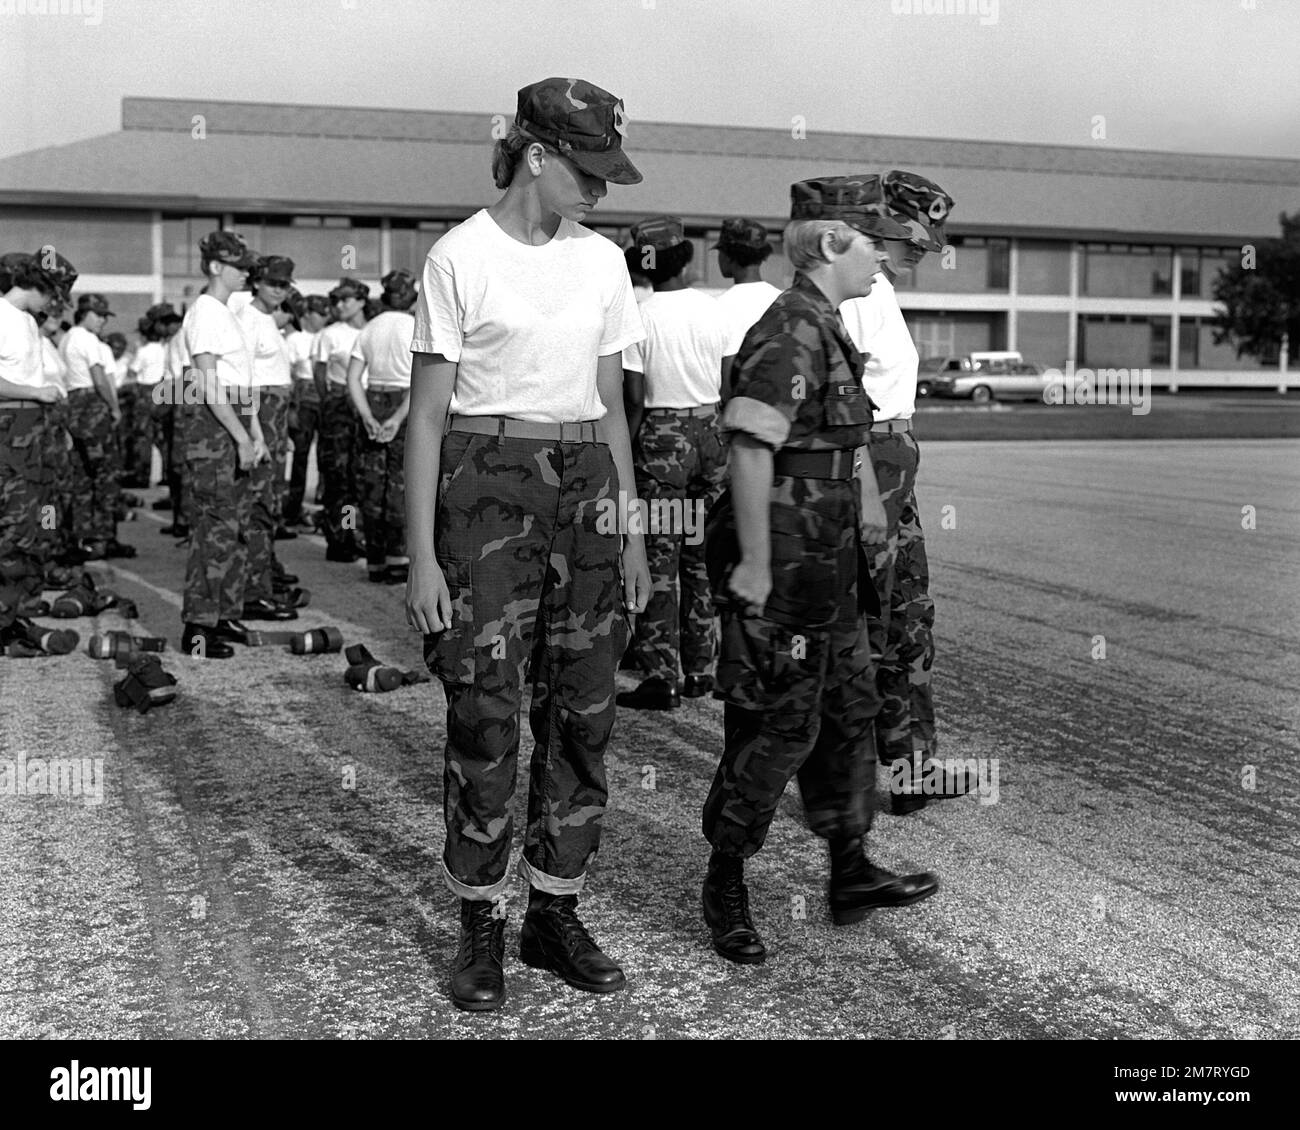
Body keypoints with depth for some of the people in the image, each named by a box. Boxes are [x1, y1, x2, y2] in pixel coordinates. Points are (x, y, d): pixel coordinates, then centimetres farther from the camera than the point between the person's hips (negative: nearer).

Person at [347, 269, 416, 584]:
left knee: (372, 487, 9)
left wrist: (368, 416, -7)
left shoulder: (369, 329, 8)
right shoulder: (416, 328, -5)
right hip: (406, 408, -4)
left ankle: (376, 563, 12)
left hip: (373, 404, 4)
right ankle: (399, 560, -3)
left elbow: (353, 379, 0)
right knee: (402, 486, 1)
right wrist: (399, 418, -17)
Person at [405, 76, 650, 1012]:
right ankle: (481, 928, 14)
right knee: (485, 715, -2)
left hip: (587, 485, 5)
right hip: (488, 486, -5)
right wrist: (423, 556, -11)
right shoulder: (461, 258, -6)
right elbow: (428, 416, -7)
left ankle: (556, 915, 20)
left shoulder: (603, 261, 9)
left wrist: (631, 530, 11)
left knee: (583, 712, 6)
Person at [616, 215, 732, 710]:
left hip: (661, 438, -4)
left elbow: (634, 397, -13)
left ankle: (661, 676, 0)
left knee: (658, 558, 1)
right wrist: (723, 441, 15)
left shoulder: (640, 316, -11)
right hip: (709, 432, 5)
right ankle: (700, 669, 21)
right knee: (702, 556, 13)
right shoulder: (713, 309, 1)